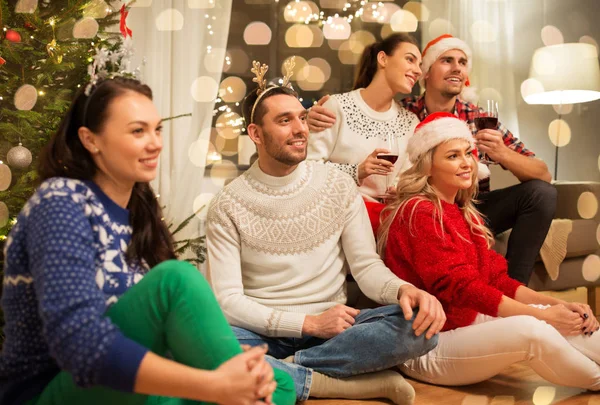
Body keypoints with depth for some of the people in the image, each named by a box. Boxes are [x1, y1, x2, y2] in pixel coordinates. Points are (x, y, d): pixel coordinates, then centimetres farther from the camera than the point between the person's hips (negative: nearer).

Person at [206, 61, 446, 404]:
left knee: (419, 325, -25)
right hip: (264, 332, -1)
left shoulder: (339, 186, 2)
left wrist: (404, 290, -26)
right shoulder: (228, 206, -4)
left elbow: (366, 265, -2)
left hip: (333, 328, 2)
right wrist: (309, 322, -18)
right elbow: (227, 299, -9)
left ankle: (285, 369, -18)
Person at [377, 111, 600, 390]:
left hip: (465, 324, 9)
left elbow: (496, 278, 7)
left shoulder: (462, 213, 13)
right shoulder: (419, 213, -15)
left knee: (562, 320, -9)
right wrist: (542, 314, -22)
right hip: (425, 346, -9)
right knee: (530, 330, -29)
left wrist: (554, 304, -9)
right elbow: (459, 287, -22)